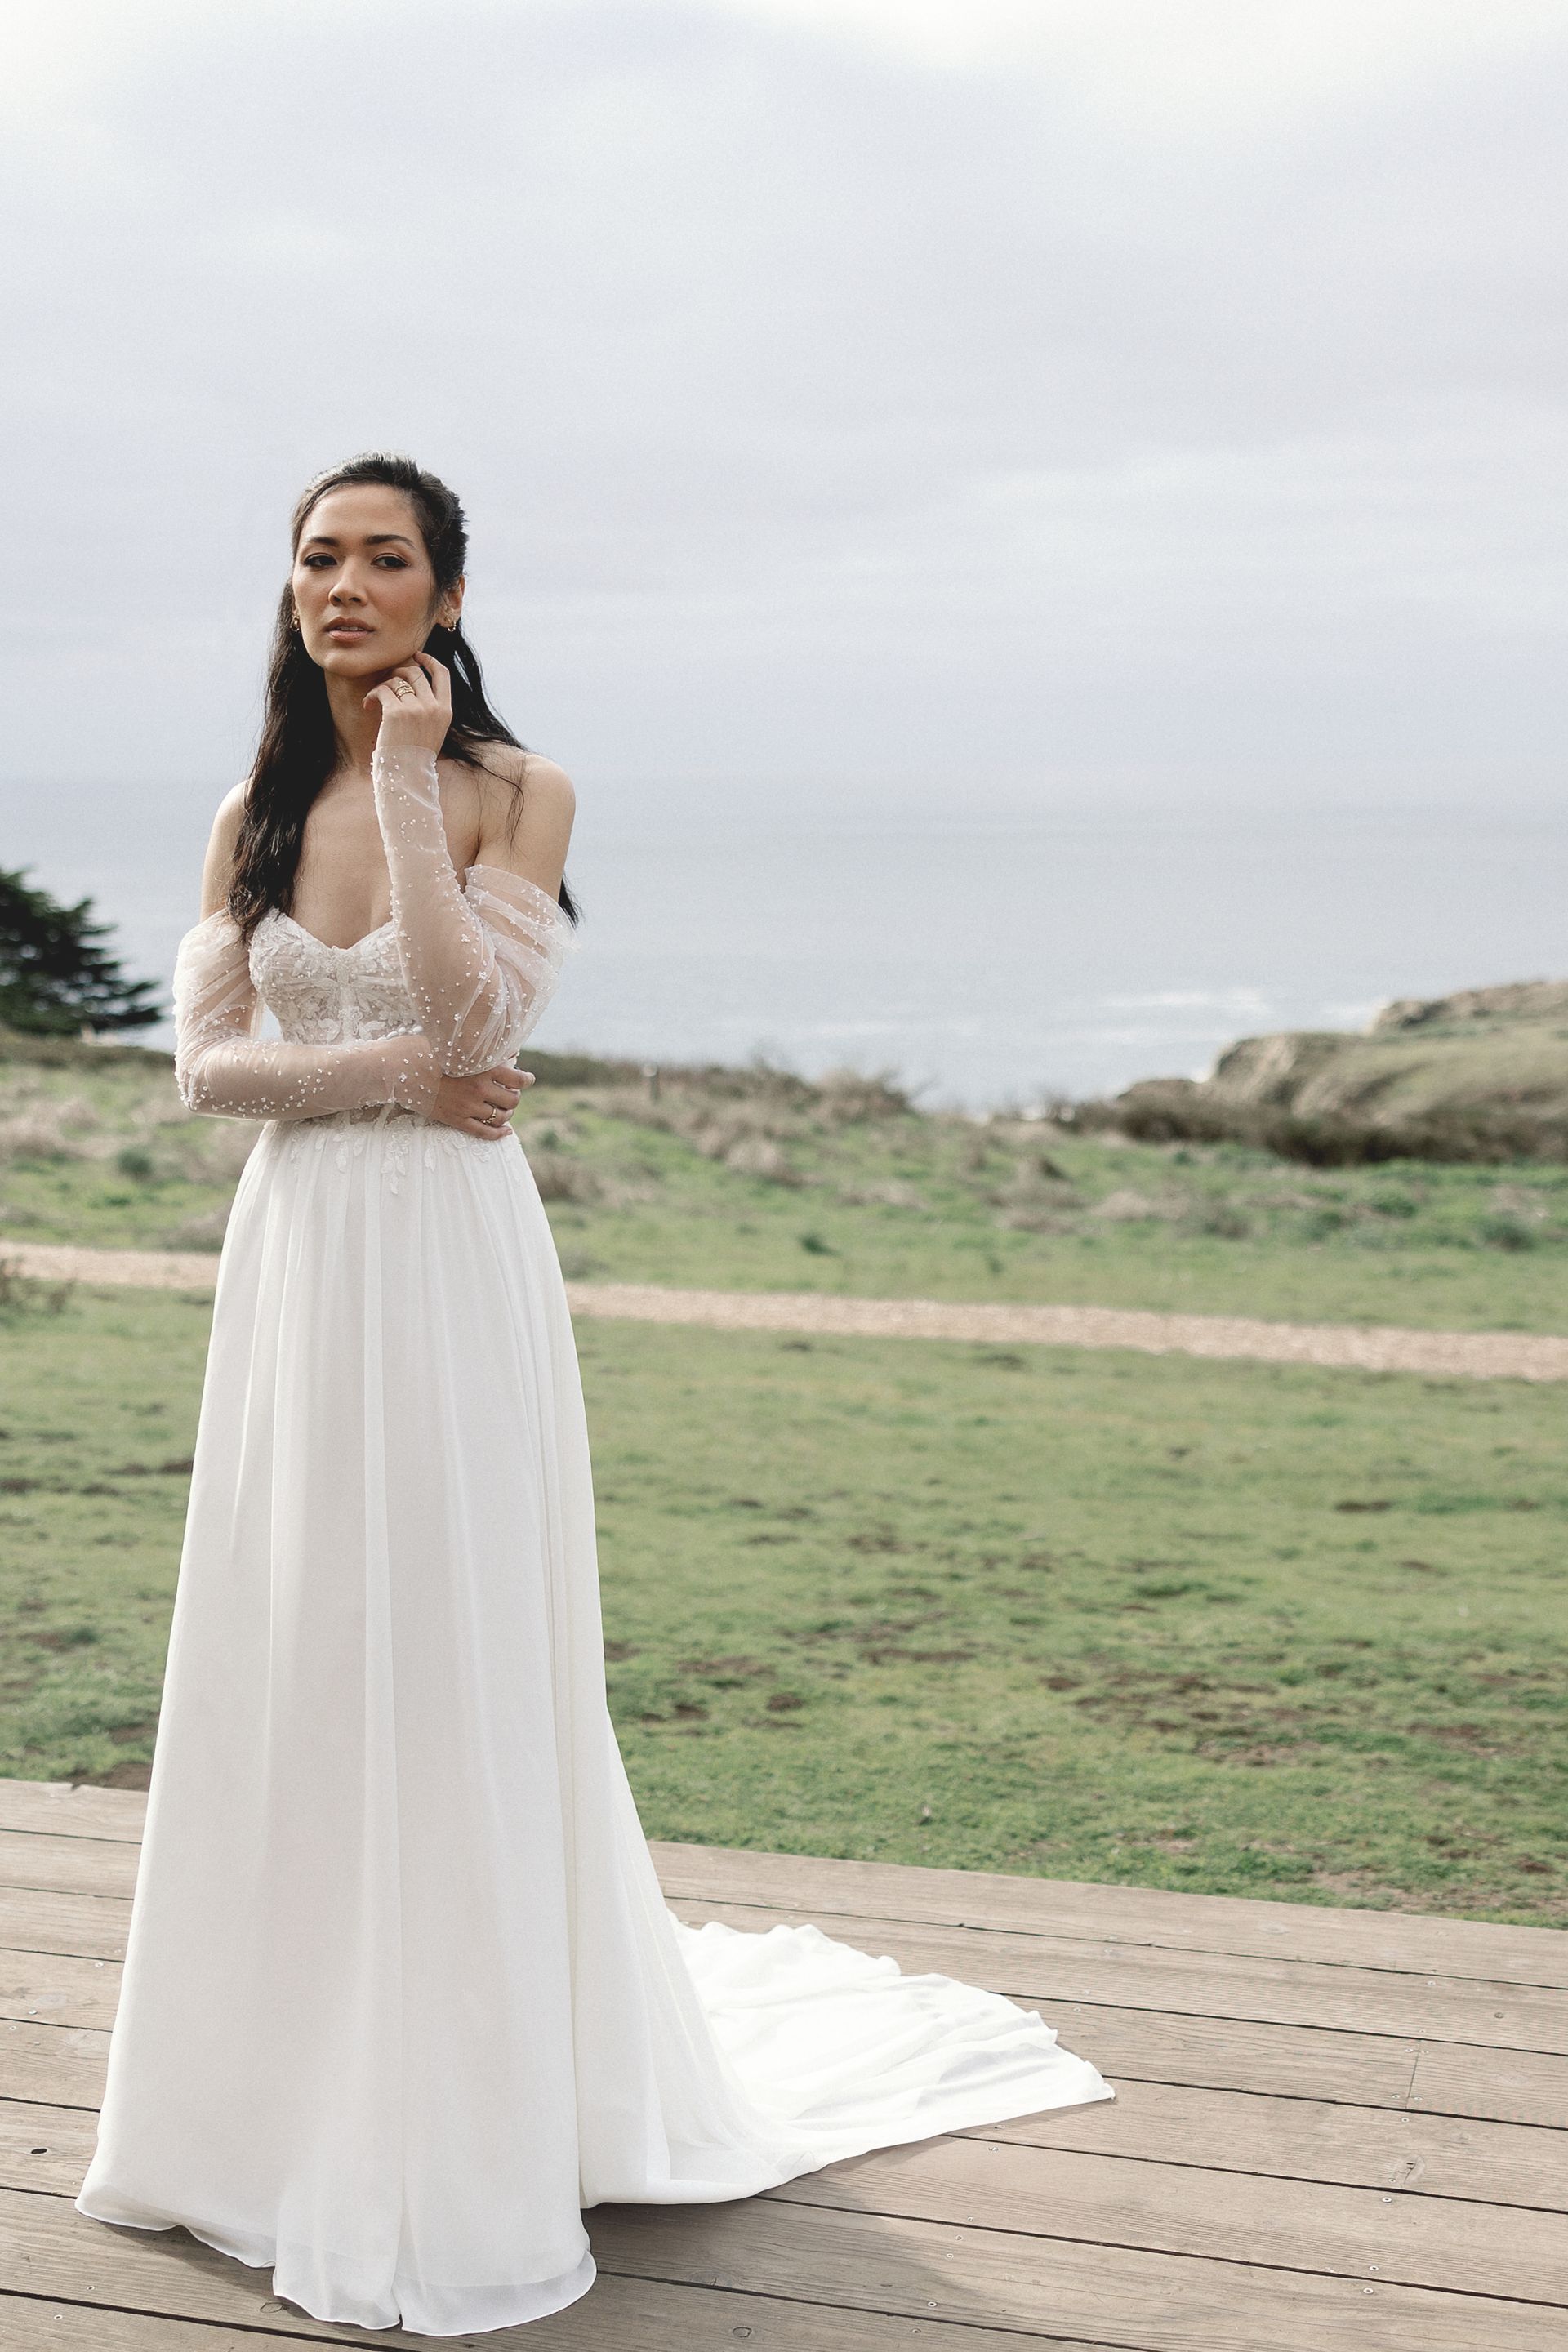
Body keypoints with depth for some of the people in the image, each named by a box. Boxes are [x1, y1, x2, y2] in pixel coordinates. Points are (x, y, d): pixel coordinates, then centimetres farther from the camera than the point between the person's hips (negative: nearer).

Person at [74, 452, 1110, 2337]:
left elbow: (475, 1013, -17)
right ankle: (286, 2090, 26)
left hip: (450, 1259, -5)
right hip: (293, 1257, 5)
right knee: (286, 1664, 10)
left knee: (452, 1663, -1)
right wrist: (393, 1070, -12)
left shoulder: (516, 793, -3)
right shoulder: (254, 814, 10)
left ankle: (460, 2135, 12)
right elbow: (204, 1058, 2)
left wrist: (409, 781, -15)